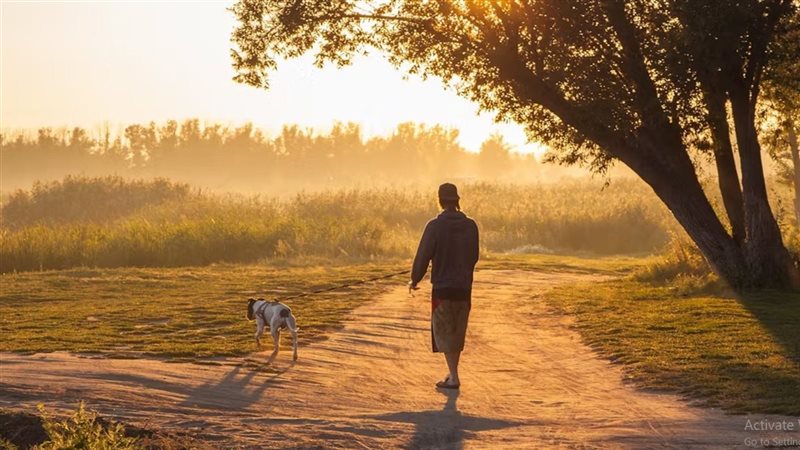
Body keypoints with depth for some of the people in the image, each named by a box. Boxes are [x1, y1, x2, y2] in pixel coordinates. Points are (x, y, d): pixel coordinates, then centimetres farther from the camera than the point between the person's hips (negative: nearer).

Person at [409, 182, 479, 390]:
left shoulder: (435, 226, -13)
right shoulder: (470, 226, 0)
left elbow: (423, 256, -8)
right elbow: (474, 257, 11)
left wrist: (414, 280, 8)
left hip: (442, 288, -4)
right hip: (464, 287, 4)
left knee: (444, 332, 2)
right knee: (457, 332, 15)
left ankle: (454, 377, -5)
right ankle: (452, 374, 23)